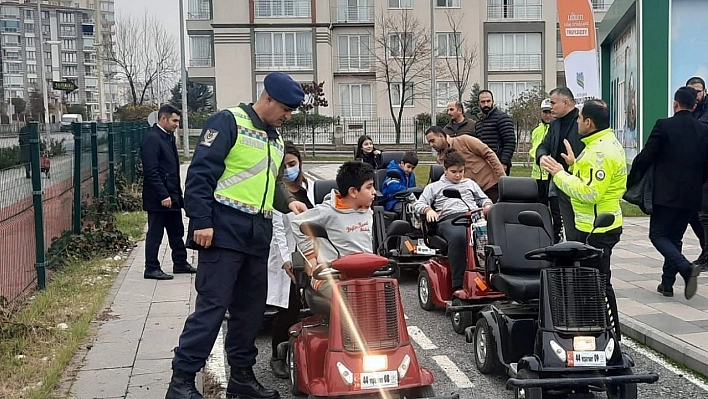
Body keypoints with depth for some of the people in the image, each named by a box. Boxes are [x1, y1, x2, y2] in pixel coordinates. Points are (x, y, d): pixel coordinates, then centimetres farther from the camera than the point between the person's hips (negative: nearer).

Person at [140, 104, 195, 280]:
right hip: (159, 197, -9)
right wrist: (163, 195, -22)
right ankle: (151, 269, 9)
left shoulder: (168, 137, 13)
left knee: (177, 232, 16)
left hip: (172, 195, 9)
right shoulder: (151, 138, -16)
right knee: (155, 234, 1)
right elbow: (151, 171, -21)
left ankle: (180, 263, 27)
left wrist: (177, 193, 16)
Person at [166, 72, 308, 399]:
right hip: (225, 230, -8)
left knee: (251, 307, 11)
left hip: (258, 234, 8)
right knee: (212, 305, -10)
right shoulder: (229, 122, -7)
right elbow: (201, 171, -13)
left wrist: (288, 201, 7)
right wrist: (201, 221, -19)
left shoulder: (276, 139, 20)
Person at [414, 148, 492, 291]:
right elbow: (419, 204, 18)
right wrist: (428, 210, -4)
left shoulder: (470, 183, 37)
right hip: (449, 219, -2)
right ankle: (458, 285, -39)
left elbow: (484, 199, 37)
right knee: (458, 236, -42)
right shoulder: (434, 187, 28)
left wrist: (488, 206, 13)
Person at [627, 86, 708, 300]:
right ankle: (667, 283, 18)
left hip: (666, 194, -5)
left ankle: (686, 267, -19)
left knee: (658, 235, 3)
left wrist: (631, 183, 3)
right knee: (674, 237, 15)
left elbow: (644, 158, -9)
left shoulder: (664, 126, -9)